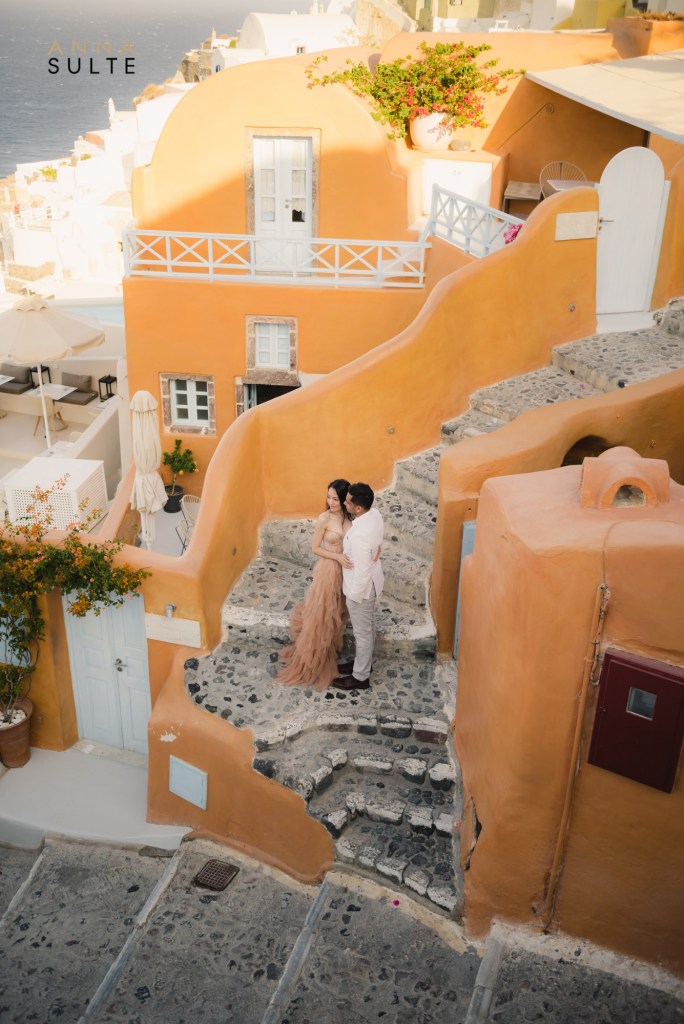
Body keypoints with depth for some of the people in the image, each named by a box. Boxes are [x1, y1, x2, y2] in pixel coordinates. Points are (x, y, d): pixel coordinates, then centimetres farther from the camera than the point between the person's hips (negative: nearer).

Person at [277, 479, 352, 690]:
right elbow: (315, 548, -11)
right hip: (328, 570, -5)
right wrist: (337, 557, -23)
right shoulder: (324, 519, -17)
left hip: (345, 569, 5)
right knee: (321, 613, 5)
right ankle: (316, 657, 20)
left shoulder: (349, 517, -4)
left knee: (337, 611, 21)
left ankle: (332, 645, 43)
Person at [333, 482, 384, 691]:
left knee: (362, 632, 11)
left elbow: (362, 572, -28)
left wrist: (354, 597, -16)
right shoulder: (374, 513, -11)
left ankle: (360, 677, 29)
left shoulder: (360, 536, -37)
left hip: (361, 587, -9)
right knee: (367, 627, 26)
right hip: (371, 581, 9)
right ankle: (364, 663, 47)